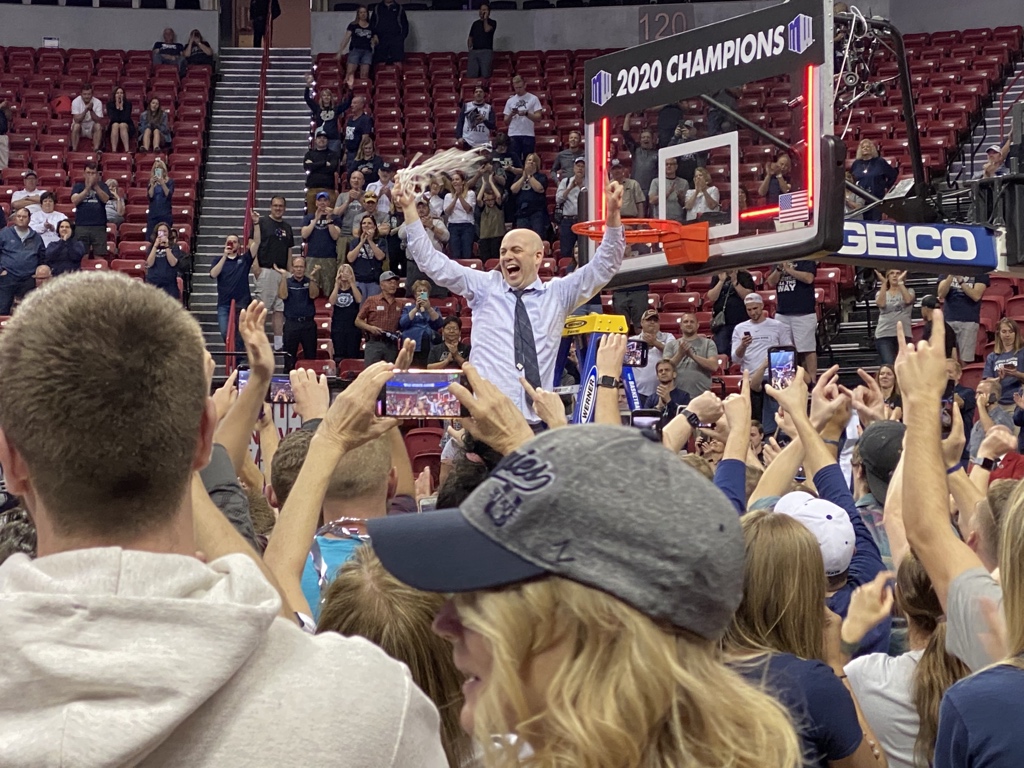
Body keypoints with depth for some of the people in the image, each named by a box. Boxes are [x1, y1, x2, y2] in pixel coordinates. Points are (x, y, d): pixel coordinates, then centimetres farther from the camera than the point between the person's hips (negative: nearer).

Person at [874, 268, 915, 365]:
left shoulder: (909, 291, 13)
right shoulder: (882, 293, 16)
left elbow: (908, 300, -11)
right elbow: (881, 304, -8)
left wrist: (900, 282, -10)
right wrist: (884, 283, -6)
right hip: (884, 335, 0)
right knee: (889, 366, -14)